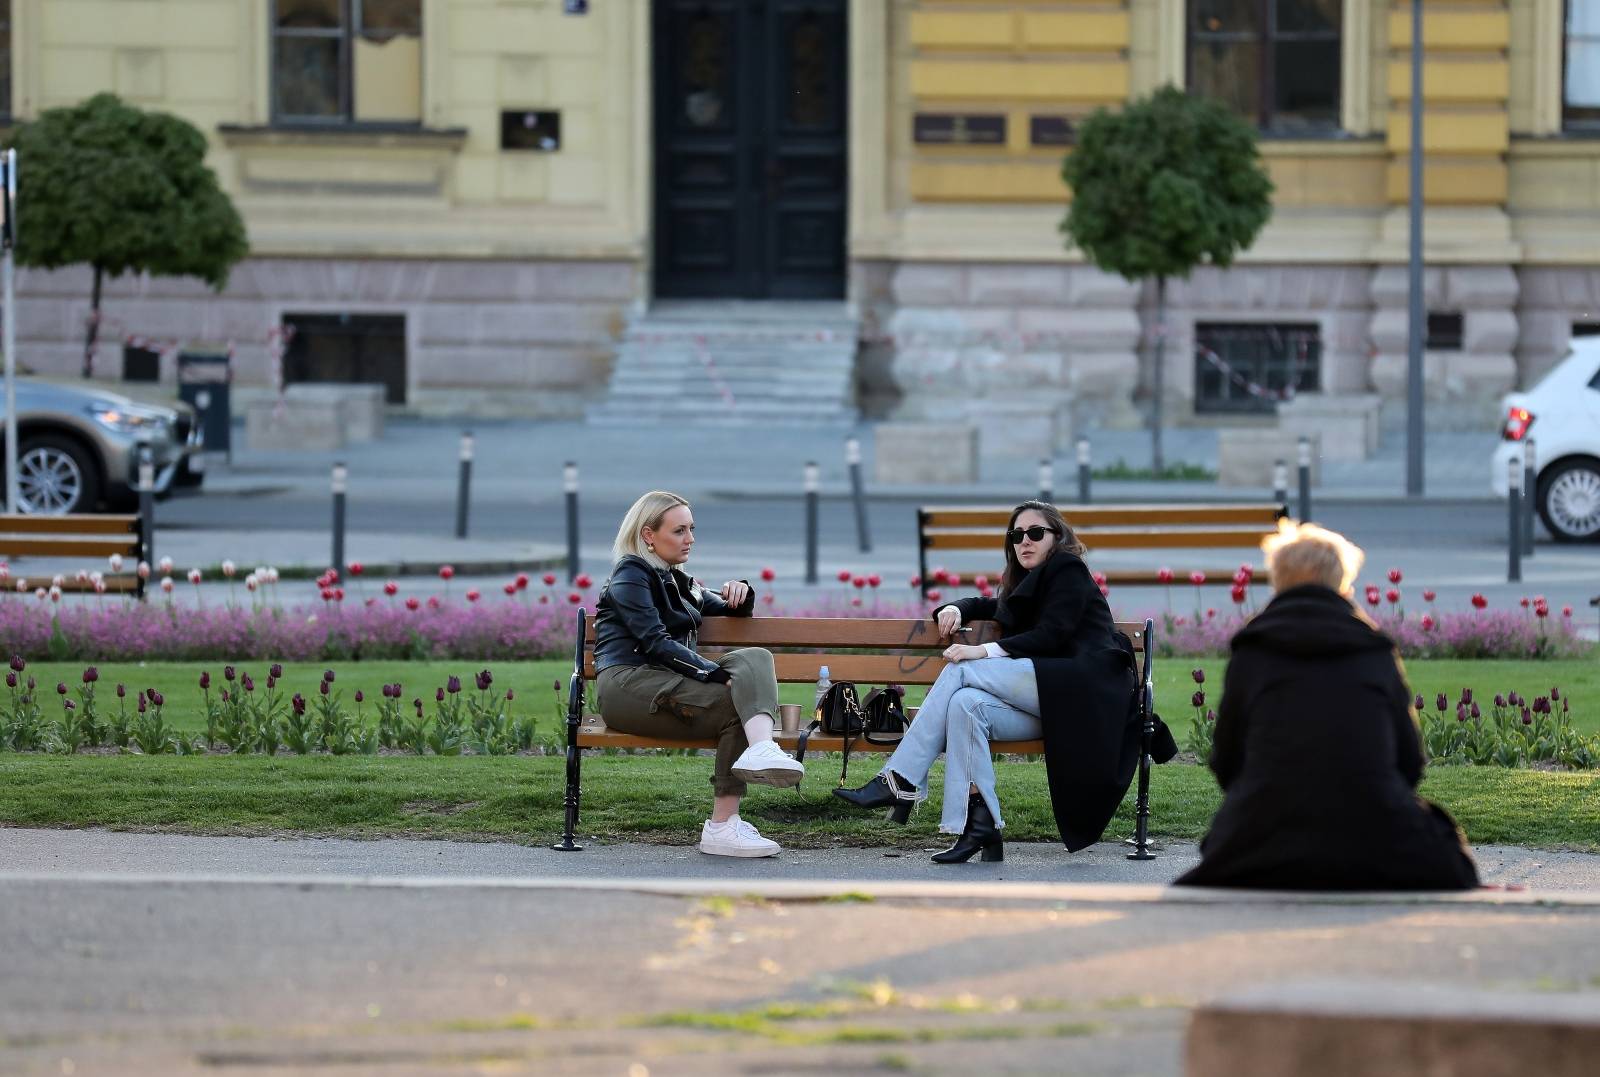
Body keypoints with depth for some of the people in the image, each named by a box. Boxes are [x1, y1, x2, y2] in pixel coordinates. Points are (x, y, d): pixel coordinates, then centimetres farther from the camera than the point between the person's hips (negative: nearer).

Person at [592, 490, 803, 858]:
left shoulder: (677, 581, 28)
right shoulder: (631, 573, 1)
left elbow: (734, 614, 38)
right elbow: (655, 642, -12)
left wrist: (740, 594, 12)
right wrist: (717, 673, -21)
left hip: (668, 683, 8)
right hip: (627, 685, -8)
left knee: (755, 658, -17)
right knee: (736, 706, -26)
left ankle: (761, 749, -42)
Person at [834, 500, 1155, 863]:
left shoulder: (1068, 570, 3)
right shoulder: (1025, 583, 29)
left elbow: (1051, 635, -10)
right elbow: (988, 606, 44)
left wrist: (984, 652, -18)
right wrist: (955, 609, 18)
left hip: (1081, 692, -8)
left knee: (960, 670, -19)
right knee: (965, 704, -22)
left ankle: (899, 782, -24)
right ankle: (981, 828, -32)